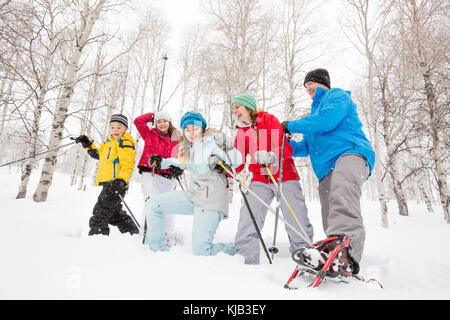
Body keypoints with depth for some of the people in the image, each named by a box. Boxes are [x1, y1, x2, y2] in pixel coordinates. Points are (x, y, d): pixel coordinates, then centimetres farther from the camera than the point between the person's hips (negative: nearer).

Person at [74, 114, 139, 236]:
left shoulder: (125, 143, -10)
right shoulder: (110, 141, 19)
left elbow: (127, 164, -21)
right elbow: (98, 153, 35)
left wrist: (121, 180, -35)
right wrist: (87, 144, 23)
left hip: (116, 183, -10)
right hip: (109, 183, 10)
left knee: (100, 213, -7)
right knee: (114, 213, 20)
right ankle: (133, 232, 31)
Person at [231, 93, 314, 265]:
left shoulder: (269, 119, -2)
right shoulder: (241, 133, 11)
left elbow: (287, 148, -12)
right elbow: (238, 164, 7)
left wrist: (271, 156, -31)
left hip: (285, 177, -3)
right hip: (260, 181, 3)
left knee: (297, 222, -5)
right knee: (248, 219, -12)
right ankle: (245, 259, -1)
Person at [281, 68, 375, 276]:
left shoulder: (338, 96, 14)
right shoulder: (314, 112, 38)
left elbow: (327, 121, -9)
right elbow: (307, 147, 37)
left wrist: (293, 125, 2)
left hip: (351, 153, -9)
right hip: (326, 169, 9)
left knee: (341, 186, -41)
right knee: (331, 223, -4)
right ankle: (340, 265, -2)